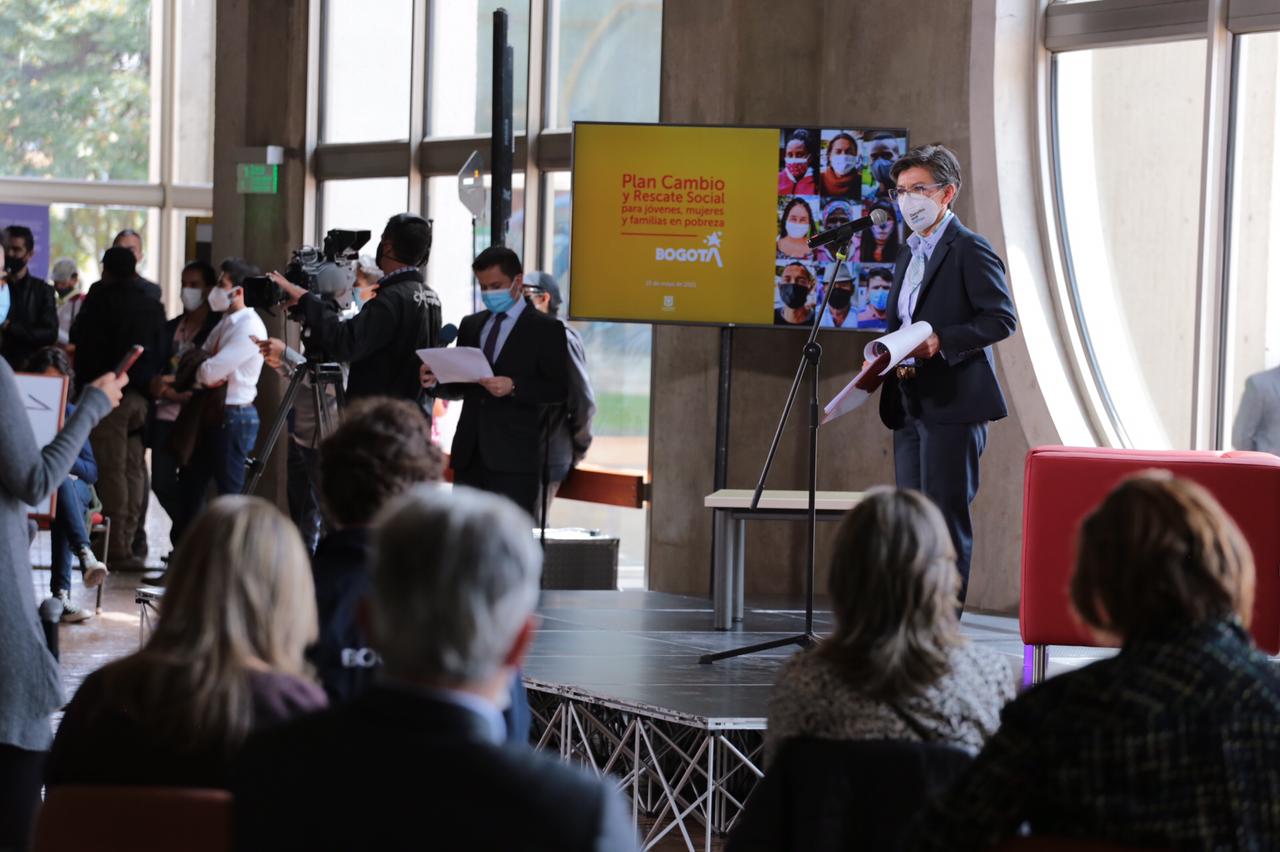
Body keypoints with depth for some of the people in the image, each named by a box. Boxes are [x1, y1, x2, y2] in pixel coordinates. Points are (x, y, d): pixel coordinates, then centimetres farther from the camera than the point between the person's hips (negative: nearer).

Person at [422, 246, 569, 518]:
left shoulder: (545, 329, 2)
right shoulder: (471, 325, 19)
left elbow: (558, 390, -6)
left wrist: (513, 387, -21)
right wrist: (436, 382, -1)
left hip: (515, 457, -5)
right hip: (470, 454, 5)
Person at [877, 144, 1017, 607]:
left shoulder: (970, 249, -8)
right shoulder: (909, 253, 19)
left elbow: (1001, 318, -14)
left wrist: (941, 342, -22)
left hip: (952, 405, -9)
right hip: (910, 406, 9)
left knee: (946, 517, -8)